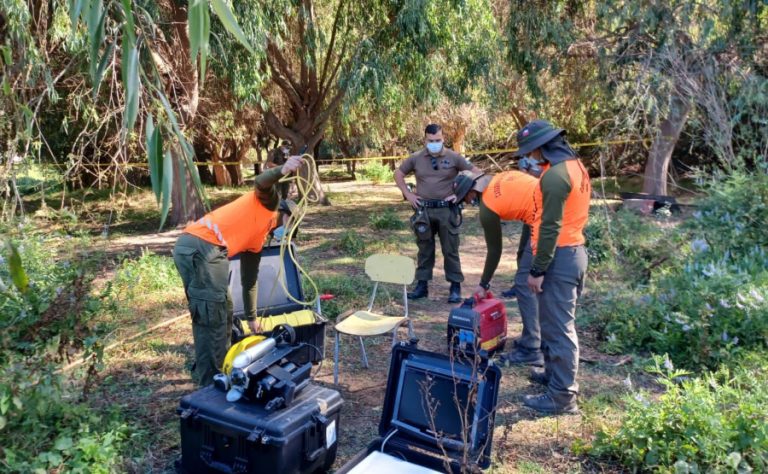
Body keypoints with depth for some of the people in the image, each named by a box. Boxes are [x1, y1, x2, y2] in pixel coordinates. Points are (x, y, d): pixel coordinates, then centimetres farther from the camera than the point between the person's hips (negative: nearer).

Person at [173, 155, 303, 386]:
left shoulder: (257, 239, 31)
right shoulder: (267, 203, 15)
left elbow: (249, 281, 34)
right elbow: (261, 182, -8)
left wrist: (251, 318, 37)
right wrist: (282, 171, -27)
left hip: (186, 246, 9)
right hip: (204, 248, -9)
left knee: (205, 314, 21)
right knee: (213, 317, 0)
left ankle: (206, 372, 34)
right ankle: (212, 381, 9)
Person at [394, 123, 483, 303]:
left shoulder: (454, 157, -3)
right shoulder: (416, 158, 2)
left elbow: (477, 173, 3)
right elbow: (398, 175, 15)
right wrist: (408, 195, 5)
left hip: (447, 210, -2)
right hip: (424, 210, 2)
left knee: (450, 250, 3)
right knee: (425, 249, 10)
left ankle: (455, 287, 10)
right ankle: (422, 285, 19)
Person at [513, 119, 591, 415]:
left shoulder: (555, 175, -19)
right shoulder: (574, 165, 12)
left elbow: (550, 228, -22)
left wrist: (537, 270, -18)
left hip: (560, 256, -10)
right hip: (574, 251, 10)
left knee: (557, 326, -3)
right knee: (558, 322, 20)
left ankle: (562, 396, 4)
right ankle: (556, 374, 34)